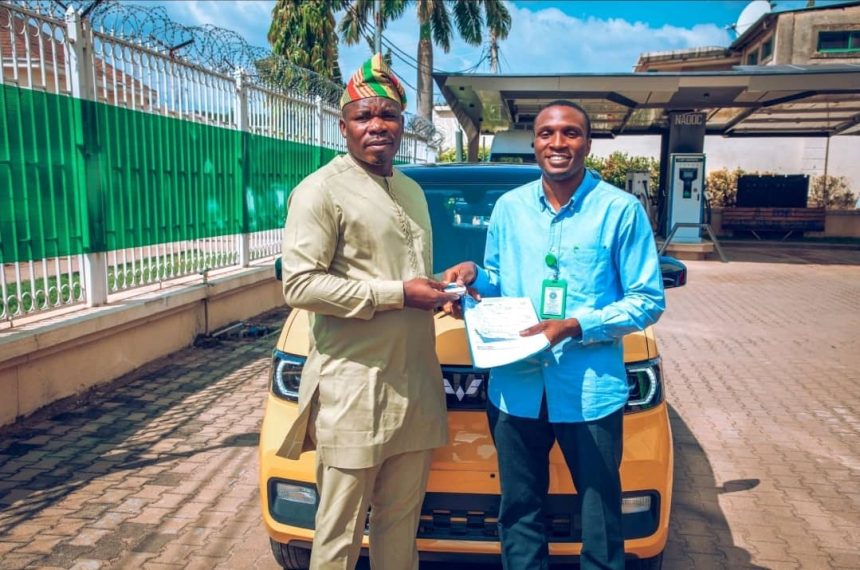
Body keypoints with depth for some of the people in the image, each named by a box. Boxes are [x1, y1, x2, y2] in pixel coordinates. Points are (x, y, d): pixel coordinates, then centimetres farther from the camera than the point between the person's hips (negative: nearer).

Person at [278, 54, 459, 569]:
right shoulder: (322, 190, -8)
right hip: (354, 387, -7)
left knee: (402, 519, 16)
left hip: (416, 382, 7)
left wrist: (439, 286, 5)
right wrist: (397, 293, -17)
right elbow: (299, 285, -17)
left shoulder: (413, 191, 18)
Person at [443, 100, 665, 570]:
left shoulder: (621, 209, -4)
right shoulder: (509, 206, 8)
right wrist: (475, 276, -4)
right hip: (515, 386, 4)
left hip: (591, 390, -3)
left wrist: (577, 326, -17)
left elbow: (648, 300, -4)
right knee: (519, 512, 18)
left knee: (600, 517, 12)